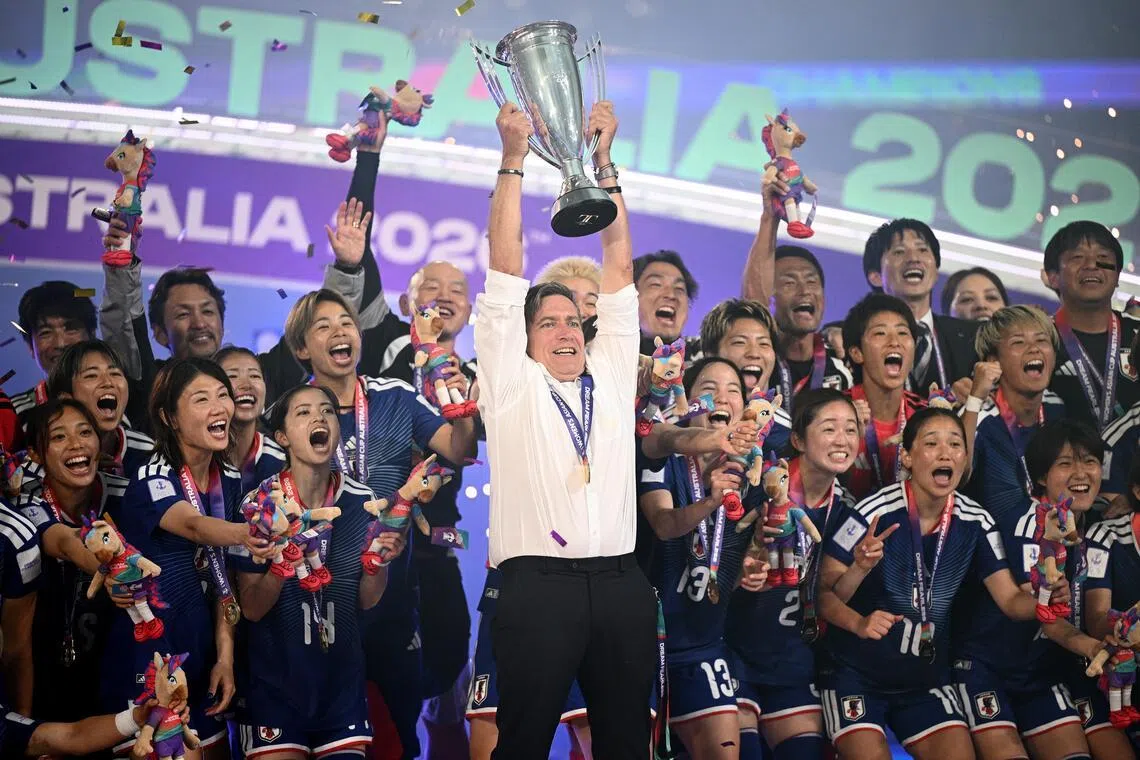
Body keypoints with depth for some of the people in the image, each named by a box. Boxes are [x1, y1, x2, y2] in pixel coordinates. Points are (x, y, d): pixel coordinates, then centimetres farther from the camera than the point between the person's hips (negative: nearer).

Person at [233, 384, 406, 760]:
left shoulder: (363, 502, -4)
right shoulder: (261, 504, -12)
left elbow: (366, 601, 3)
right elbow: (252, 609, -10)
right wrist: (281, 565, -28)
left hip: (343, 678, 3)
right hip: (275, 680, -3)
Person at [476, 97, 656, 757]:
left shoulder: (612, 377, 17)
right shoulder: (512, 384, 9)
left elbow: (619, 266, 15)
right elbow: (506, 268, 5)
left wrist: (604, 160, 13)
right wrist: (514, 158, 3)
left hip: (621, 581, 3)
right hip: (538, 583, -3)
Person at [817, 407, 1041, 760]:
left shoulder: (976, 522, -2)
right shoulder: (874, 513, -17)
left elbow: (1011, 599, -3)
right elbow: (823, 592, -13)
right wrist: (858, 623, -32)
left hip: (926, 677, 4)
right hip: (856, 672, -4)